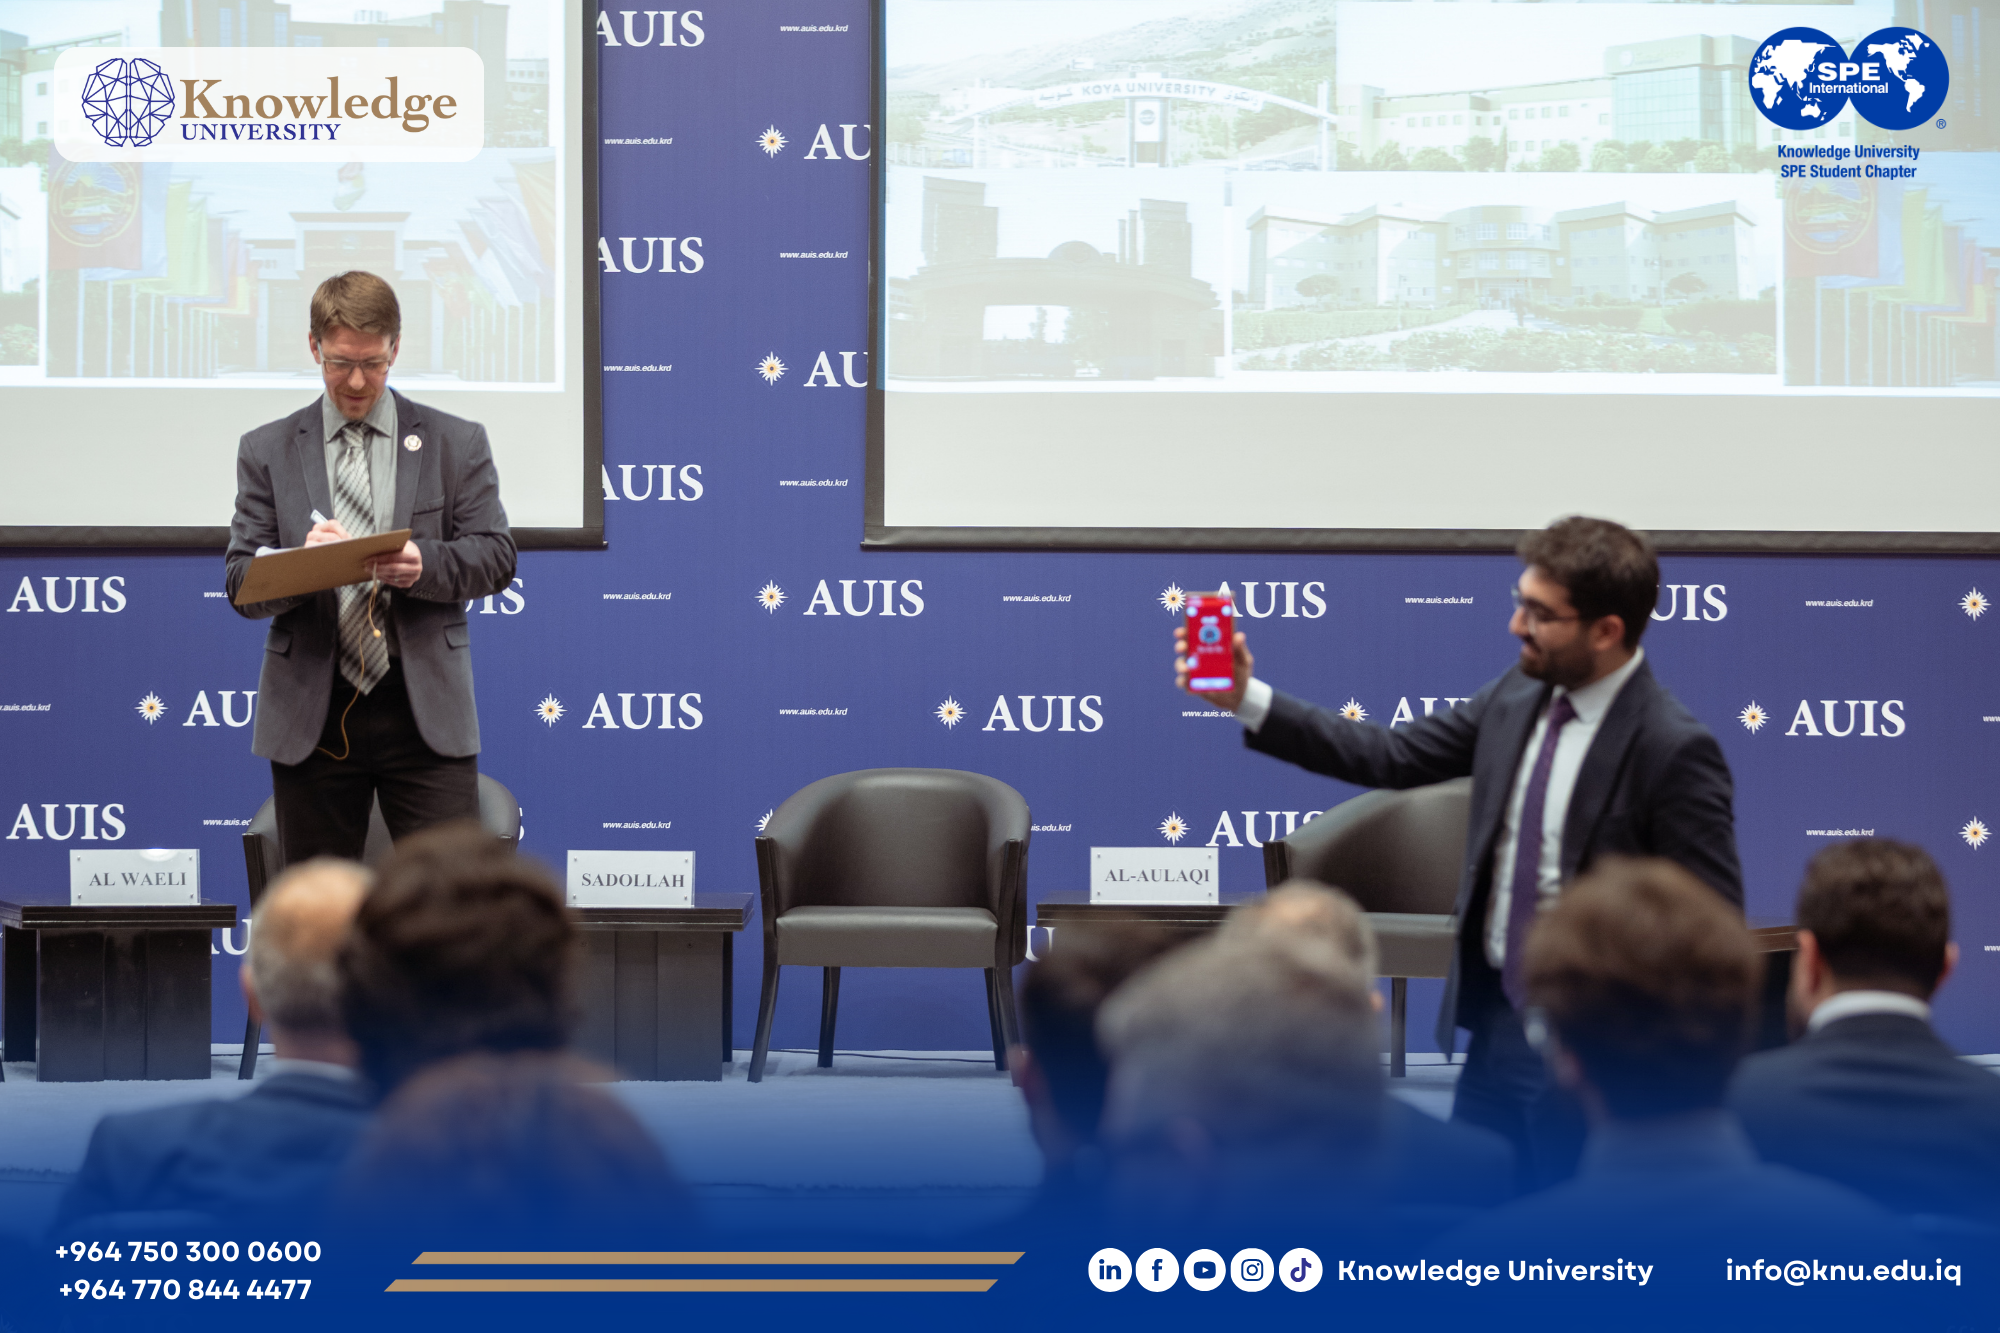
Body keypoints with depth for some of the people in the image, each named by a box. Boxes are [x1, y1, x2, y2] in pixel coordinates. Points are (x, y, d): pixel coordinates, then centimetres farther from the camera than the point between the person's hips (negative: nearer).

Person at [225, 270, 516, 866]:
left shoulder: (457, 443, 9)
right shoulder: (267, 452, 9)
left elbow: (495, 555, 2)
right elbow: (241, 583, 3)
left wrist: (425, 564, -19)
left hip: (426, 711, -1)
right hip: (312, 715, 1)